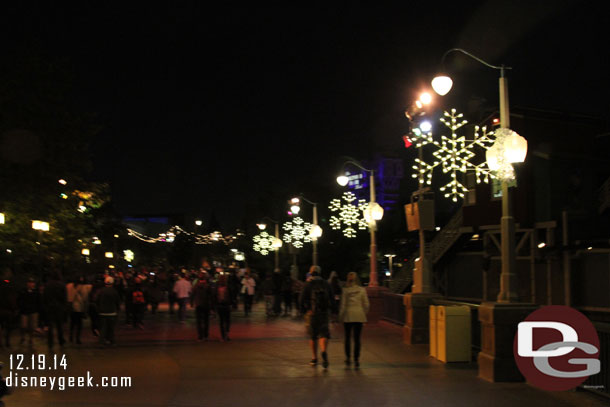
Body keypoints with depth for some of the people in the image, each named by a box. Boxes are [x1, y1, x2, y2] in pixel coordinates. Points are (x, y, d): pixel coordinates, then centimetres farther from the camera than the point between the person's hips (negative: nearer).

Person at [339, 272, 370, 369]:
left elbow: (342, 305, -4)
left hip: (348, 316, -1)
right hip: (359, 316, 1)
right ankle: (356, 360, 0)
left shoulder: (345, 290, -6)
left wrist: (340, 317, 6)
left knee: (347, 338, 14)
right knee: (357, 339, 2)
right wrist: (364, 314, 15)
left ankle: (348, 358, 19)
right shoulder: (362, 290, -2)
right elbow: (366, 304, 1)